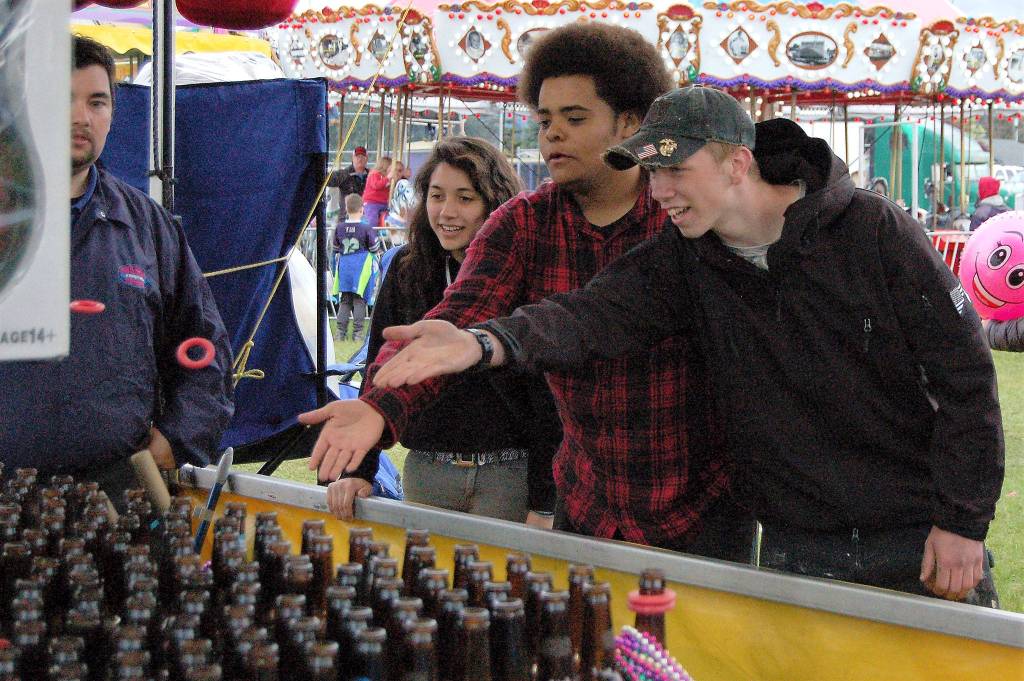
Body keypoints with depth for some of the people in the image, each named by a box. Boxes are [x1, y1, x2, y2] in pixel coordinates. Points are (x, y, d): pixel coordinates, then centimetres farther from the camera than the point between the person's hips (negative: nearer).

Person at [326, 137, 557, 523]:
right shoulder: (407, 268, 3)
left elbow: (551, 396, -10)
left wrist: (543, 502, -12)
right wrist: (359, 470, -4)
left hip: (510, 476, -4)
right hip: (426, 471, 4)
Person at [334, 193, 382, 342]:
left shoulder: (339, 228, 2)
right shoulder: (367, 229, -9)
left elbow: (336, 250, 12)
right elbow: (375, 249, -3)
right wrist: (378, 253, 18)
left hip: (344, 266, 3)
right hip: (362, 267, -3)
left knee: (344, 301, 10)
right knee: (359, 301, 2)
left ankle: (341, 331, 5)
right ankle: (357, 332, 0)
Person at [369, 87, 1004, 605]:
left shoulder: (875, 231, -13)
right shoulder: (683, 261, -1)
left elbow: (965, 374, -10)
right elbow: (594, 313, -17)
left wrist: (962, 522, -12)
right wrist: (483, 343, -37)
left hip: (920, 540, -3)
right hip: (796, 551, 3)